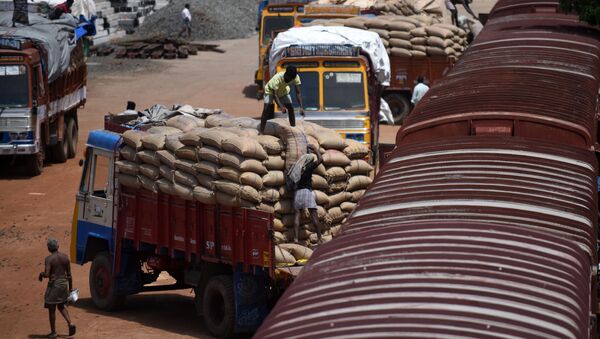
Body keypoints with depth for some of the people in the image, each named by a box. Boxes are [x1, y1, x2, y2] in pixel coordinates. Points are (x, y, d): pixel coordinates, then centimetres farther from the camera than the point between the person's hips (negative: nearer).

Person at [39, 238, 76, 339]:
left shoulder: (49, 259, -13)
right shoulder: (65, 257, 2)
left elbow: (47, 274, -19)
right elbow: (69, 274, 6)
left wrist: (41, 274, 4)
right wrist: (70, 287, 14)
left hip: (54, 284, -5)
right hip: (64, 283, 5)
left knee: (52, 309, 7)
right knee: (61, 306, 22)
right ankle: (70, 324, 1)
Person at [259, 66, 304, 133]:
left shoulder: (296, 77, -30)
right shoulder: (277, 78, -42)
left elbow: (298, 93, -26)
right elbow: (275, 94, -42)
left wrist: (301, 107, -36)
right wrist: (281, 106, -56)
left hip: (284, 91, 4)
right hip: (270, 90, -4)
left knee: (291, 109, -8)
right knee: (266, 109, -19)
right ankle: (261, 131, -17)